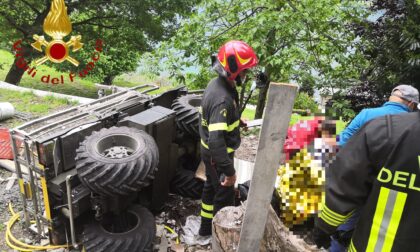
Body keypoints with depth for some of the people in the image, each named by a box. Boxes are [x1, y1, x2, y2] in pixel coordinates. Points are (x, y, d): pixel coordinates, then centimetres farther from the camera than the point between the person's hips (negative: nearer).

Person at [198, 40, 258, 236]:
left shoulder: (217, 83, -3)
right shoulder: (222, 99, -34)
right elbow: (216, 141, -38)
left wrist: (236, 121, 23)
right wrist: (229, 171, -32)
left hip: (209, 151, 10)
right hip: (217, 155, -10)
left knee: (212, 187, 25)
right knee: (225, 196, 9)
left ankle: (206, 228, 45)